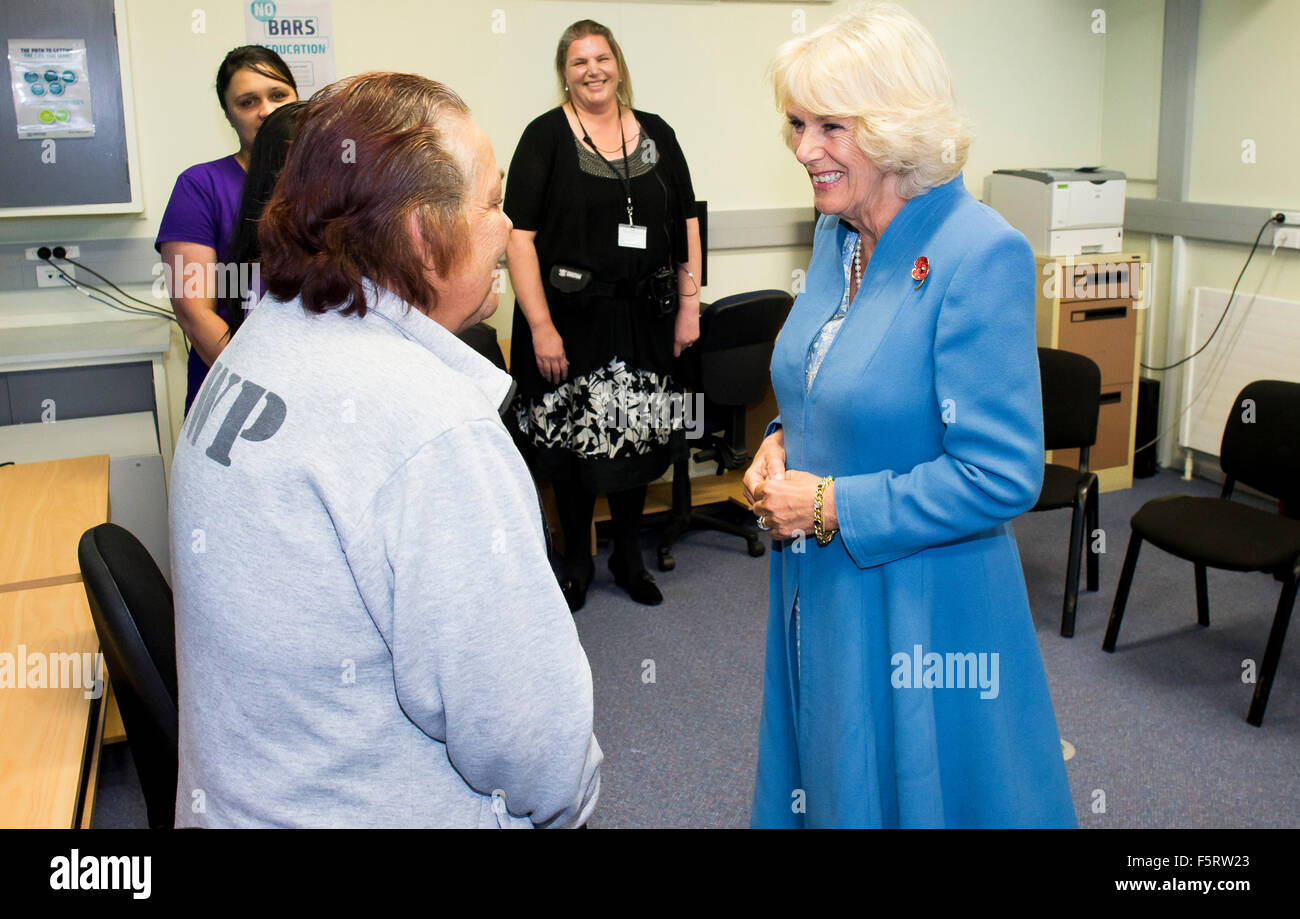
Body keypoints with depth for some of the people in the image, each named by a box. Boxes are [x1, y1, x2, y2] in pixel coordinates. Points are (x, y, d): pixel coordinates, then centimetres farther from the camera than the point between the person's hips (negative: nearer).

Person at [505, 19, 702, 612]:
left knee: (638, 435, 10)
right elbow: (519, 236, -11)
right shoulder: (546, 136, -4)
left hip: (642, 316, 4)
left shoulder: (656, 134, 9)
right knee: (572, 439, 5)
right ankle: (577, 560, 25)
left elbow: (686, 223, 12)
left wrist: (689, 305, 6)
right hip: (572, 314, -3)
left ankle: (628, 556, 29)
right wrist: (541, 327, -16)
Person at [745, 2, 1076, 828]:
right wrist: (783, 441, -1)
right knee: (827, 782, 23)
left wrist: (831, 505, -20)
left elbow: (1003, 475, -24)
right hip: (821, 588, 8)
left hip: (921, 608, -7)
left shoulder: (983, 254, -22)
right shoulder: (838, 233, 4)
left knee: (913, 792, 12)